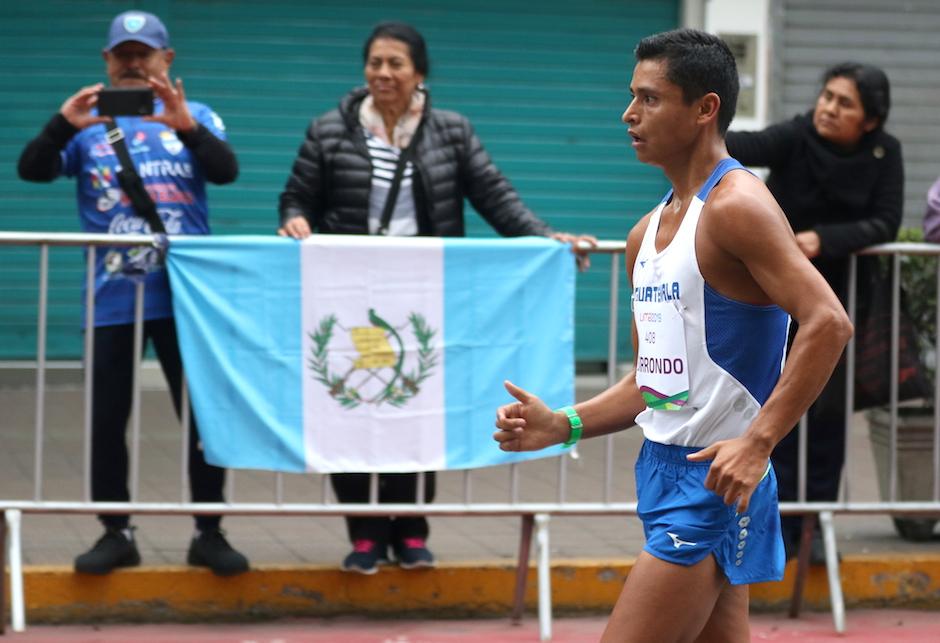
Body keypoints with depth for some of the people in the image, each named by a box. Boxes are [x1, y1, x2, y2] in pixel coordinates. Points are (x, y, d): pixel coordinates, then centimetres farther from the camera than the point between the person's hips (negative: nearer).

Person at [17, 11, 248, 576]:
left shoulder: (196, 118, 5)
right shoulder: (88, 126, 5)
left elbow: (227, 170, -12)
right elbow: (32, 170, -7)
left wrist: (186, 127, -29)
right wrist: (63, 126, -26)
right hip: (113, 300, 1)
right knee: (107, 420, 3)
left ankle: (209, 532, 11)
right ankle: (116, 534, 14)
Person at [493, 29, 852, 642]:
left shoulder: (735, 206, -13)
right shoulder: (647, 233, 15)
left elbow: (829, 322, -23)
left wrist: (758, 441, -28)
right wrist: (562, 425, 6)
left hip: (715, 480, -9)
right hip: (664, 470, 9)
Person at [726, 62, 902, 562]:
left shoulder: (884, 153, -10)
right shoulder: (795, 138, -17)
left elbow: (885, 223, -15)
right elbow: (748, 147, -36)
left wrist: (825, 239, -30)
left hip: (841, 296, 2)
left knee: (829, 409, 1)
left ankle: (815, 524, 10)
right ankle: (778, 524, 5)